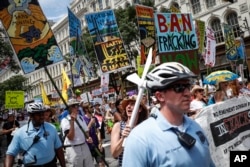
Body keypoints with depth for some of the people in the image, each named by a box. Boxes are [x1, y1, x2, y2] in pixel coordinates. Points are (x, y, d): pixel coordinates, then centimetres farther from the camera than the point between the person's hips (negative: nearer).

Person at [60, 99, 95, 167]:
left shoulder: (81, 117, 11)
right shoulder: (65, 120, -11)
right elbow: (70, 137, -19)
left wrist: (88, 137, -4)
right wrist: (72, 121, -24)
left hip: (85, 147, 7)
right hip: (73, 149, -6)